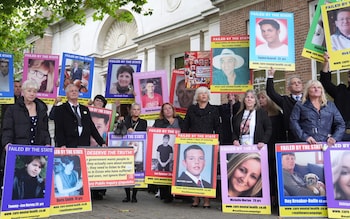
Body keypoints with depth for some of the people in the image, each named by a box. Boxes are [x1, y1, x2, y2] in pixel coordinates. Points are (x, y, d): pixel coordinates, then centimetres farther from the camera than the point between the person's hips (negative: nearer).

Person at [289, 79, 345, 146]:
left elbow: (341, 124, 16)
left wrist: (334, 138, -2)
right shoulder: (300, 105, 13)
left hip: (327, 143, 2)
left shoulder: (330, 105, 20)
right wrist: (304, 137, -12)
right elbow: (294, 123, 1)